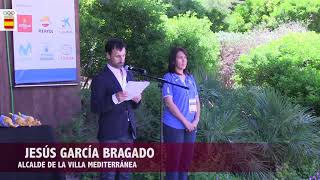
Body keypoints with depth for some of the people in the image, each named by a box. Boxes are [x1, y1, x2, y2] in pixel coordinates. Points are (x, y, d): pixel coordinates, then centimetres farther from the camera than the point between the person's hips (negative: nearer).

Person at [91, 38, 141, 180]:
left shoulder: (129, 75, 12)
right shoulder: (100, 79, -8)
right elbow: (95, 108, -13)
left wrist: (136, 100, -5)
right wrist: (114, 98, -26)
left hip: (128, 132, 6)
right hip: (110, 134, -6)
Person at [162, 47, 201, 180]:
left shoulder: (190, 78, 11)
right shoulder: (168, 78, -6)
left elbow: (196, 101, 13)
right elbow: (169, 103, -14)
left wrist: (196, 120, -2)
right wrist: (185, 121, -14)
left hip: (191, 126, 5)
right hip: (174, 126, -5)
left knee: (186, 159, 10)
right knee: (174, 160, 1)